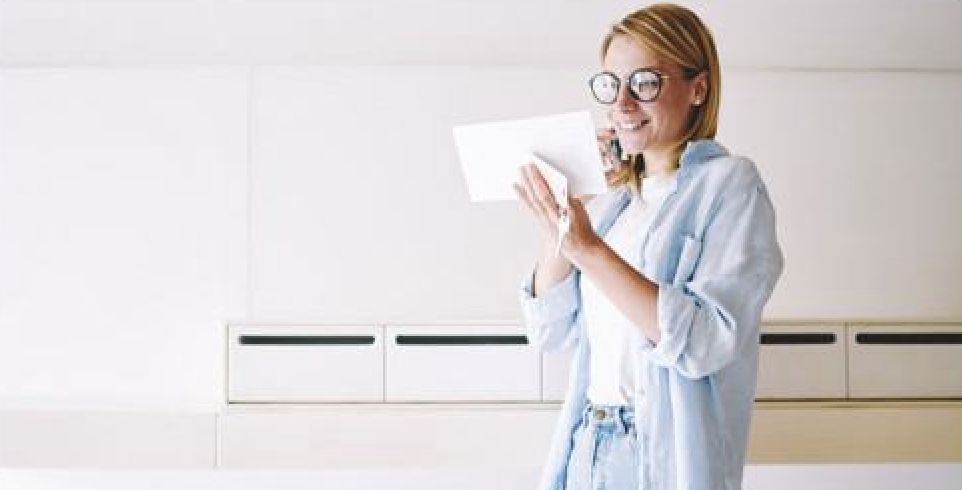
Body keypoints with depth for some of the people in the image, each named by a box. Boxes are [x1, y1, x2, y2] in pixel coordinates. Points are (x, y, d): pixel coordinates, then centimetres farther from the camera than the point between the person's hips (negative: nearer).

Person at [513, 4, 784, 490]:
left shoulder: (728, 182, -8)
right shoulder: (611, 196, 9)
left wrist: (588, 247, -24)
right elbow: (550, 330, 4)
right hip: (583, 447, 6)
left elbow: (705, 341, -21)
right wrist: (561, 214, -6)